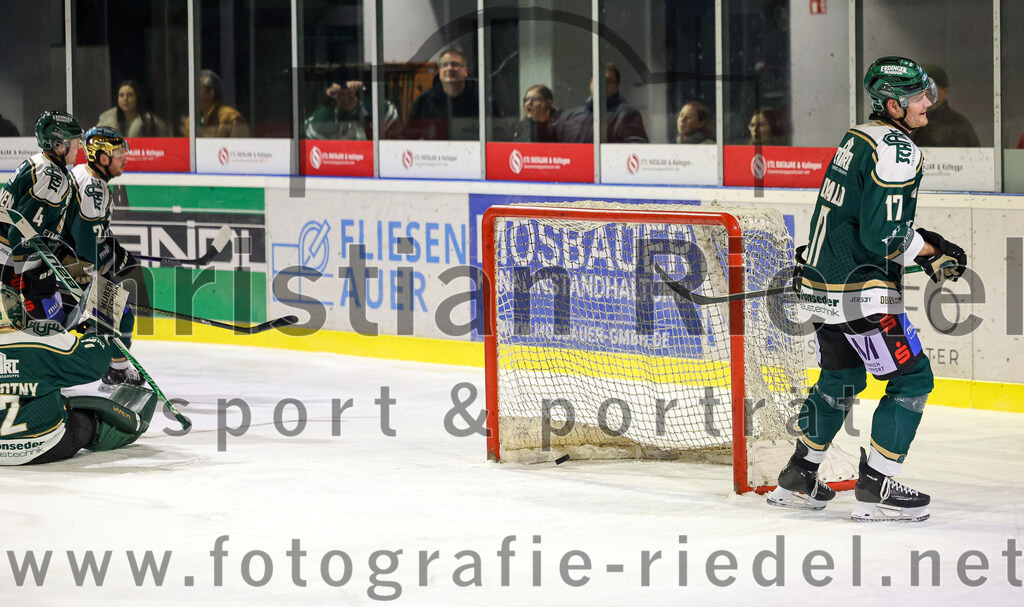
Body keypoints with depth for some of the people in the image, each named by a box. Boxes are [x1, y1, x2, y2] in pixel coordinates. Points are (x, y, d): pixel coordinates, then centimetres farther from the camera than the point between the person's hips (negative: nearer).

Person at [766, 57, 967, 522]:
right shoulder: (895, 150, -17)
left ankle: (797, 479, 28)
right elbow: (883, 236, -23)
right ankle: (876, 489, -1)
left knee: (842, 378, 23)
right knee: (912, 378, 0)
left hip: (824, 284, 10)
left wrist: (923, 242, 15)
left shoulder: (856, 138, 13)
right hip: (861, 290, -10)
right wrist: (931, 253, -7)